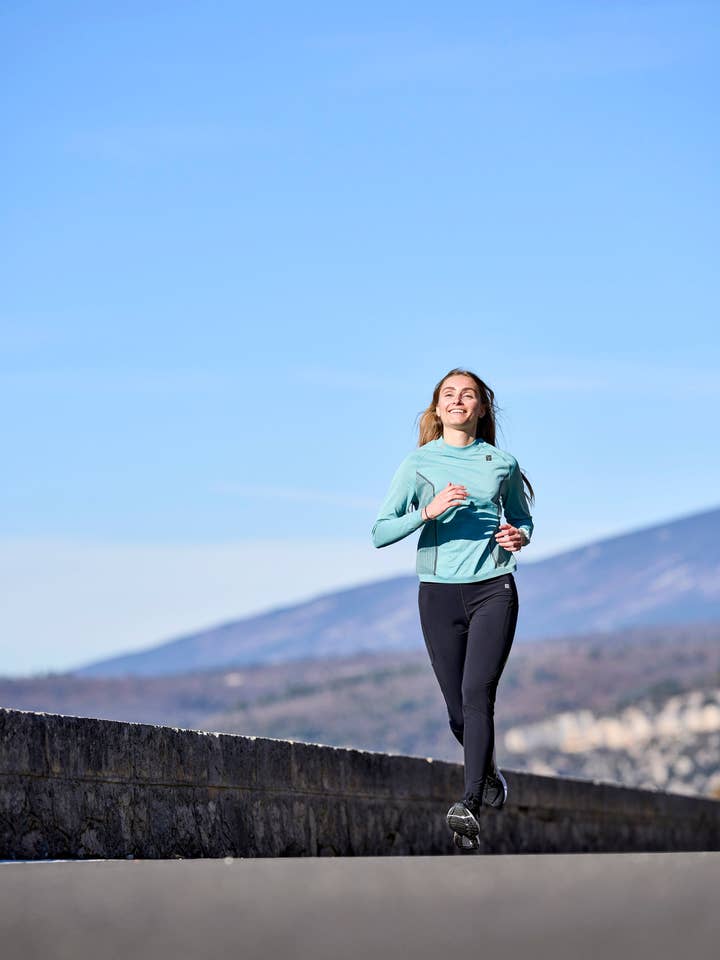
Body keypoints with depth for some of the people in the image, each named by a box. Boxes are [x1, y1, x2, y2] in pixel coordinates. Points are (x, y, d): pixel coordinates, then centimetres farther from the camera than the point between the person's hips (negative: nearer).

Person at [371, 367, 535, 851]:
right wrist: (429, 510, -20)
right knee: (457, 708, 6)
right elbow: (380, 533, -4)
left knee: (478, 694, -18)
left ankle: (470, 806, -26)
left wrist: (519, 536, -2)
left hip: (493, 591, -1)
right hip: (439, 593, 1)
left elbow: (523, 519, 22)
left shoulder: (503, 464, 7)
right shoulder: (418, 464, 3)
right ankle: (489, 773, 36)